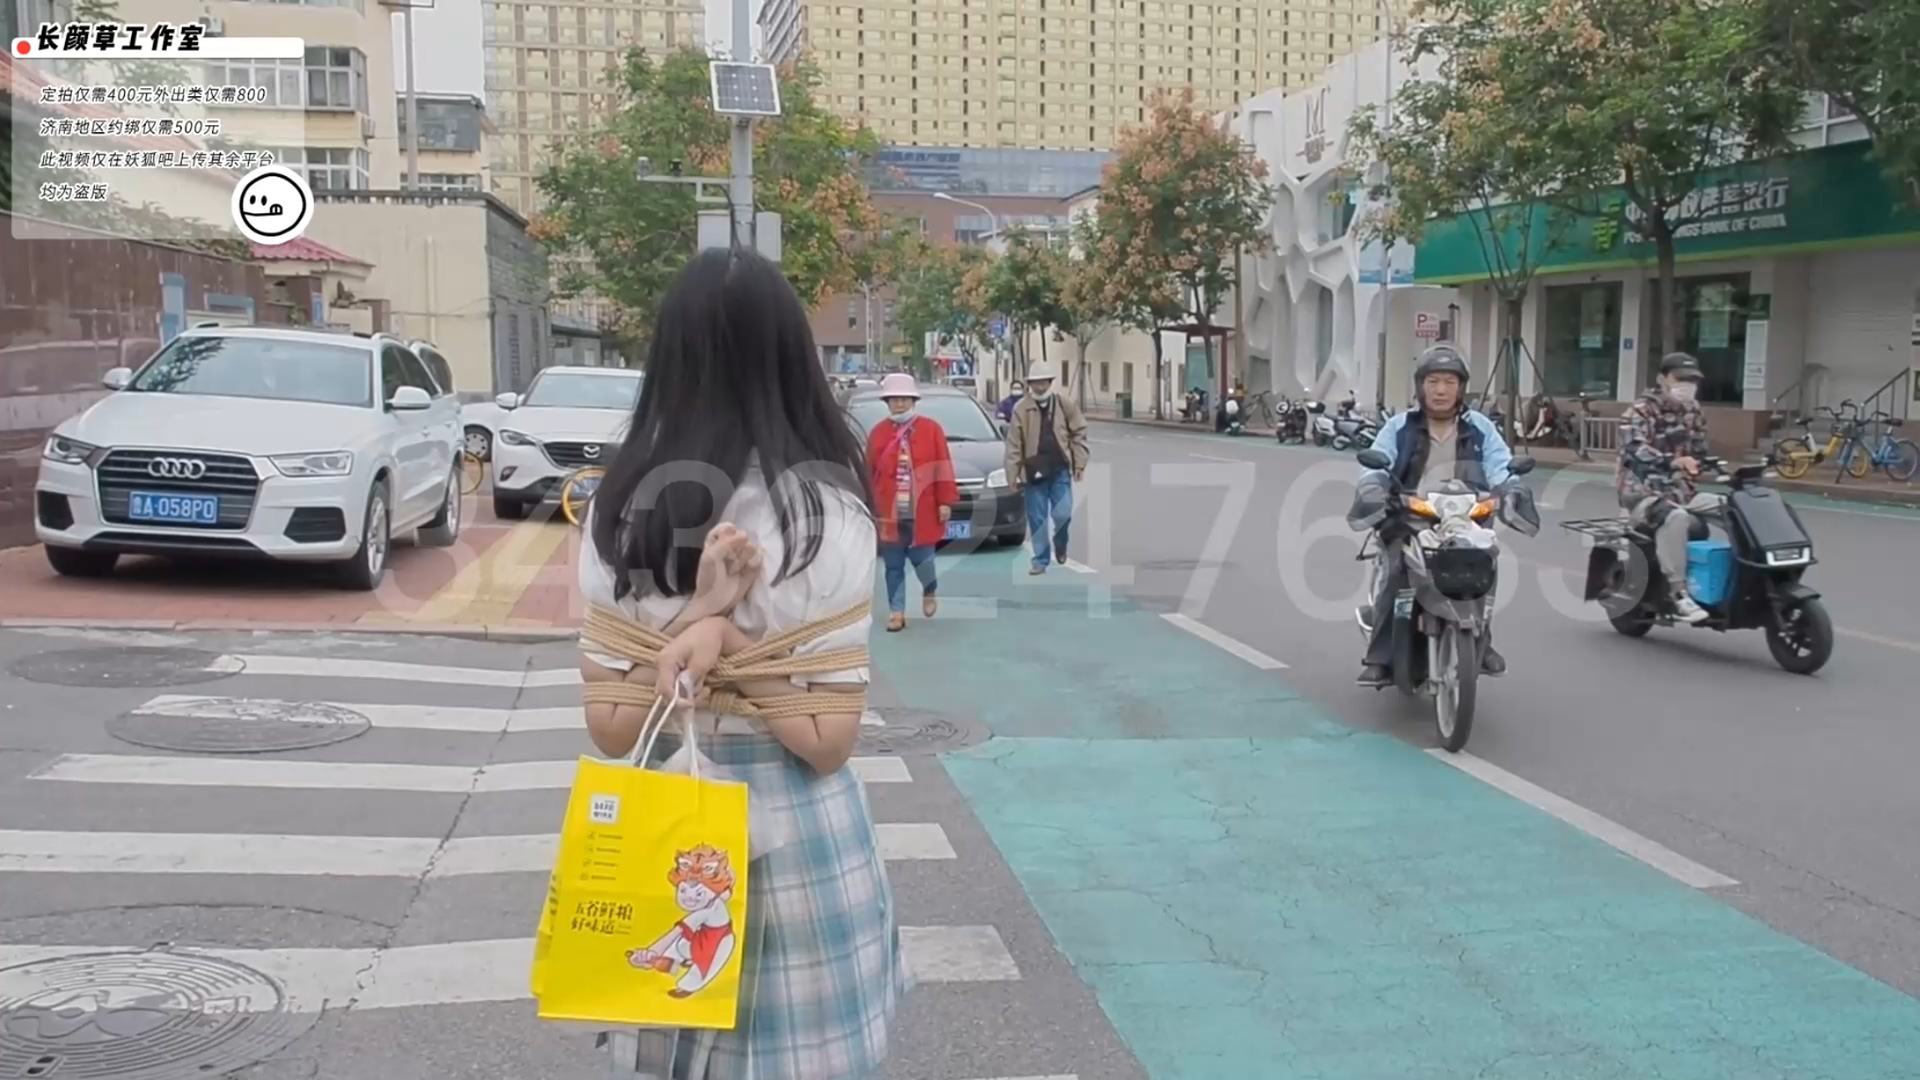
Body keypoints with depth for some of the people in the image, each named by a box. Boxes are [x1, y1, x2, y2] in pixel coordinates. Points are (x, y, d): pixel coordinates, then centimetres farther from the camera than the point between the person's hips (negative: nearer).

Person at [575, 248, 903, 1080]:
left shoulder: (620, 506, -4)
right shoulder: (824, 511, -15)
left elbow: (610, 729, -4)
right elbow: (827, 740, -16)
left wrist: (696, 624, -14)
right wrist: (733, 645, -14)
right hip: (792, 837, -4)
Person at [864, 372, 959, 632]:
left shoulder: (931, 428, -1)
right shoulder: (877, 432, 4)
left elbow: (943, 468, -2)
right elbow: (869, 472, 7)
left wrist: (945, 501, -6)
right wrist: (869, 507, 7)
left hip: (922, 512, -2)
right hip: (889, 512, 2)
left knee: (922, 558, 3)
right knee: (893, 566, 6)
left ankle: (929, 591, 35)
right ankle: (896, 613, 15)